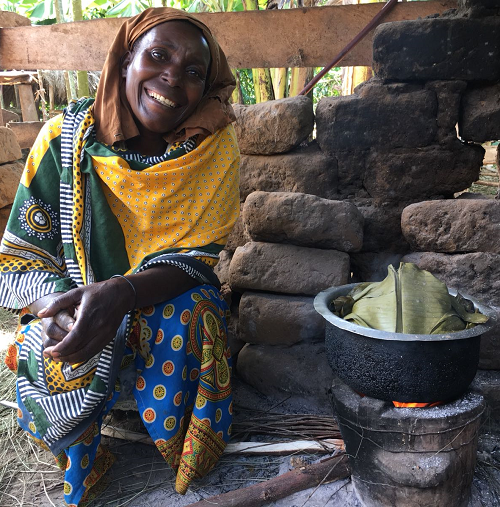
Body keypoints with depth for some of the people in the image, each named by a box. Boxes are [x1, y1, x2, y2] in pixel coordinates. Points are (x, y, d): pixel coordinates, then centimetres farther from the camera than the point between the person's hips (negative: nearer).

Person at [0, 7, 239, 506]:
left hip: (170, 301, 1)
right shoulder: (66, 138, -11)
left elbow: (196, 257, -15)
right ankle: (83, 465, 7)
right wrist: (55, 300, -32)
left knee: (193, 312, -32)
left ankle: (178, 454, 1)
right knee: (62, 366, -31)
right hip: (76, 301, 0)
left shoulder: (213, 147, -11)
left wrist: (121, 292, -36)